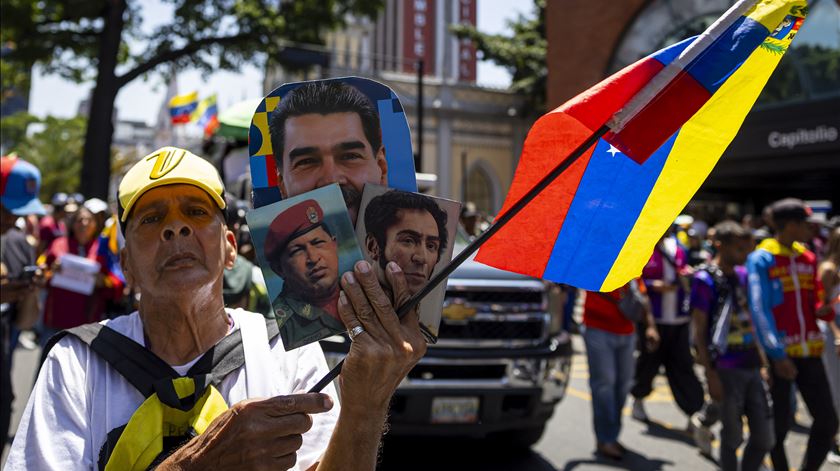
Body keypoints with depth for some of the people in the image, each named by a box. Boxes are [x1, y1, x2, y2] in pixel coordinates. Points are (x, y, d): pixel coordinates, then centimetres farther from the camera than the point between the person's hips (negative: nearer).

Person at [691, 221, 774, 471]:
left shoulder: (744, 274, 11)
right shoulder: (705, 279, -10)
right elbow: (699, 330, -11)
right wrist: (710, 374, -14)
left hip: (752, 366, 6)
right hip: (726, 371, -6)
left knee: (764, 438, 8)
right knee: (732, 437, 5)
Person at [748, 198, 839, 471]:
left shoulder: (808, 258, 11)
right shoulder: (761, 259, -8)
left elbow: (812, 304, 18)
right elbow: (759, 310, -13)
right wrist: (777, 355, -19)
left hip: (809, 352, 6)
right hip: (778, 355, -6)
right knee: (779, 427, 3)